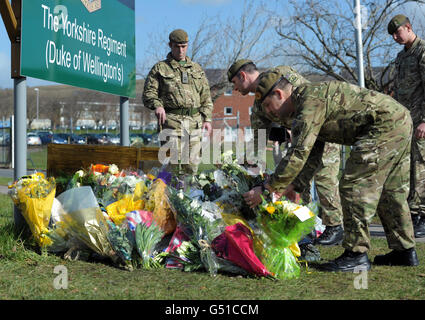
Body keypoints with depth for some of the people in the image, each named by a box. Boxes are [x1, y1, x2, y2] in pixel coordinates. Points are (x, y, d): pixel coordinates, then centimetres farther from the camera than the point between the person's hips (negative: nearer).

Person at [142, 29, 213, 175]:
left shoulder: (197, 69, 20)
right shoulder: (160, 68, 8)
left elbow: (206, 97, 19)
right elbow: (148, 93, 2)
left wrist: (207, 119, 8)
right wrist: (157, 105, -19)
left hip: (195, 122, 4)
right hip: (171, 120, -4)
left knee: (192, 163, 4)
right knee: (174, 162, -10)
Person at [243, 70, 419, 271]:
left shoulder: (311, 101, -15)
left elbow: (298, 153, -21)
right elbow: (312, 156, 21)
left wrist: (266, 189, -16)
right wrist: (292, 187, 12)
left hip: (385, 124, -11)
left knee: (354, 187, -8)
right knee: (389, 191, 18)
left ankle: (357, 255, -5)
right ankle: (405, 251, 25)